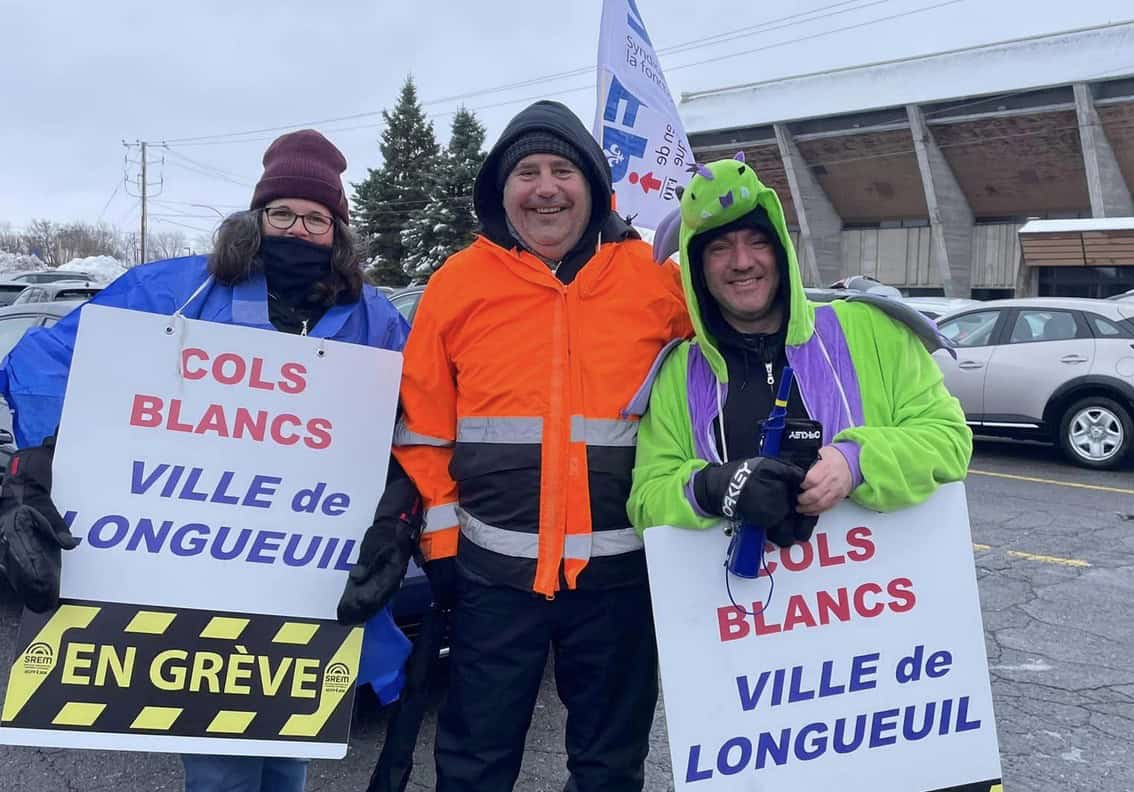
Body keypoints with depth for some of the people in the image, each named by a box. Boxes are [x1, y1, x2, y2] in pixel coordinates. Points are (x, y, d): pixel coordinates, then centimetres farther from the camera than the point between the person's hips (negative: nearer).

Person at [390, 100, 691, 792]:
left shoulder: (653, 275, -1)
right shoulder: (460, 282, -1)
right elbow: (423, 426, 1)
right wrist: (440, 537, -1)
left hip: (619, 565, 1)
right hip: (495, 565, 0)